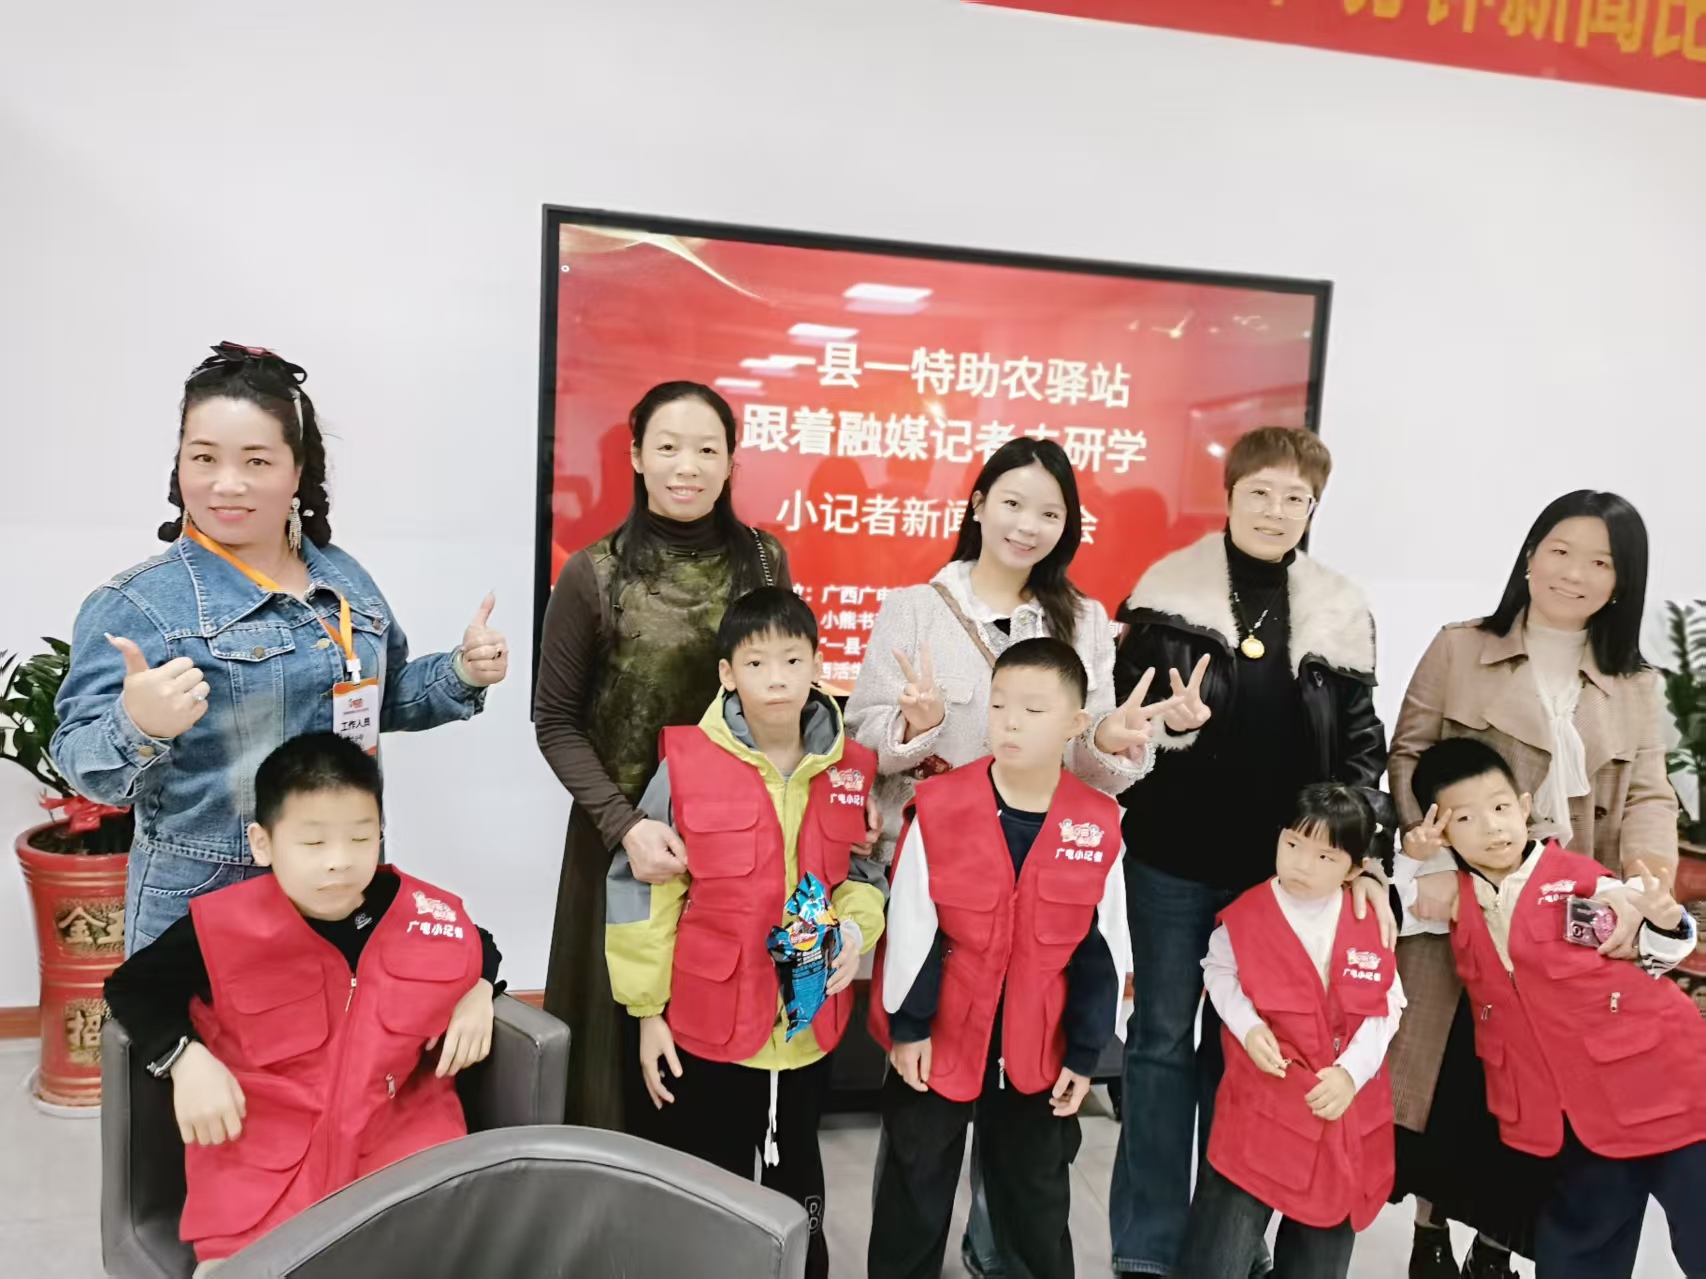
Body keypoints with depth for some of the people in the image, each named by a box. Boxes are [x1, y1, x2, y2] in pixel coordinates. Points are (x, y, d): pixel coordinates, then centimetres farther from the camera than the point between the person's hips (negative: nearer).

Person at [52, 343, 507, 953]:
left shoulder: (344, 577, 3)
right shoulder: (137, 604, -13)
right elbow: (81, 761, -16)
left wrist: (463, 674, -1)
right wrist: (137, 729, -37)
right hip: (201, 904, -5)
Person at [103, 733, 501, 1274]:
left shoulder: (428, 917, -7)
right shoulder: (226, 928, -12)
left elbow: (479, 950, 15)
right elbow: (131, 986, 1)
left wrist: (479, 993, -5)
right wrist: (185, 1060, -12)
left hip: (401, 1131, 1)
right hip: (262, 1151, -1)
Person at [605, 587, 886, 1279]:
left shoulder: (851, 770, -4)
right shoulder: (686, 763, -13)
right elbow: (640, 886, -6)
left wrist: (854, 925, -10)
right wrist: (647, 1008, -4)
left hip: (809, 1027, 3)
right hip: (705, 1026, -2)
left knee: (799, 1191, 21)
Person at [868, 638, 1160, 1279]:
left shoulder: (1099, 825, -10)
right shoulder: (938, 806, -15)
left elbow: (1101, 951, -2)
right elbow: (910, 930, -8)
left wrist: (1084, 1053, 2)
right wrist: (907, 1027, -6)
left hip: (1037, 1053, 1)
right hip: (937, 1040, -1)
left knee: (1037, 1206, 19)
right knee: (914, 1201, 16)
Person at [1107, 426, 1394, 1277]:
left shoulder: (1340, 613, 4)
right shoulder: (1170, 593, -3)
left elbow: (1360, 747, 5)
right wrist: (1159, 722, -23)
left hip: (1280, 864, 2)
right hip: (1174, 856, -2)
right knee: (1163, 1037, 6)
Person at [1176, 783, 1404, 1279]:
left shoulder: (1371, 925, -6)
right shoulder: (1245, 915, -11)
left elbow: (1386, 1009, -1)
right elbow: (1219, 972, 2)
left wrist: (1351, 1071, -13)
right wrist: (1248, 1027, -14)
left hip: (1343, 1109, 3)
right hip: (1260, 1102, -2)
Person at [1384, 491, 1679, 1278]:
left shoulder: (1635, 687, 11)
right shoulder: (1459, 650, 1)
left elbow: (1648, 796, 5)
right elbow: (1409, 758, -1)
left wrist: (1647, 875, -16)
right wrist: (1432, 864, -14)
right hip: (1464, 905, -2)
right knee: (1449, 1071, 5)